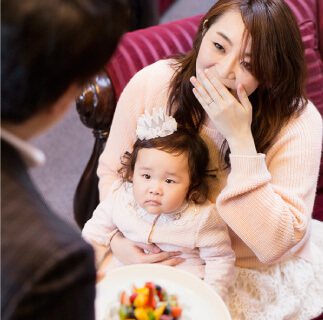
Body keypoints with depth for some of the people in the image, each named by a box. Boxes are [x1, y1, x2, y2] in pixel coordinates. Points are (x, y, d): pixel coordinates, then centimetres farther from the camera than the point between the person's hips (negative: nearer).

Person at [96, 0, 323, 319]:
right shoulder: (149, 85, -15)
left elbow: (274, 244, -28)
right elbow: (112, 171, 2)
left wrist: (240, 138, -33)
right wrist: (117, 239, -15)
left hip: (259, 275, -1)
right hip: (160, 257, 2)